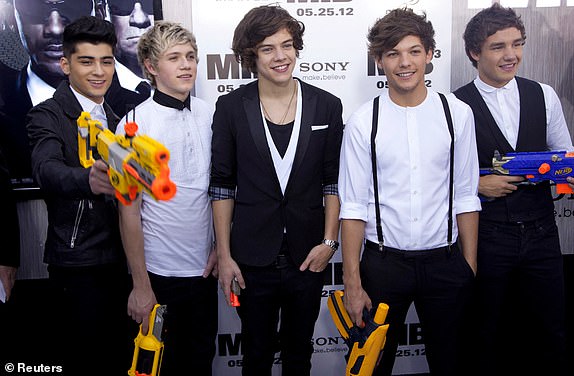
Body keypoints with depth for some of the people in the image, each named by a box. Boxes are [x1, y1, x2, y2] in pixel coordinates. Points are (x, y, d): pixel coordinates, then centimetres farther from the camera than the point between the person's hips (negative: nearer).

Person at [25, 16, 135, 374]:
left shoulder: (114, 119, 13)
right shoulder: (48, 115, -9)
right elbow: (46, 169, -28)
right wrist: (88, 179, -50)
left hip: (119, 259, 6)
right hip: (78, 262, -6)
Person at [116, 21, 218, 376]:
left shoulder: (209, 115, -1)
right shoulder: (135, 124, -13)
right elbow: (129, 211, -11)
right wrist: (141, 286, -9)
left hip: (205, 266, 4)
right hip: (160, 272, -3)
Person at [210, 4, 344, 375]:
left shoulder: (327, 106, -1)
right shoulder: (231, 107, -4)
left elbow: (333, 181, 3)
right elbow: (222, 186, -1)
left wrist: (329, 242, -4)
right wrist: (224, 256, -3)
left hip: (308, 257, 1)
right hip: (252, 258, -1)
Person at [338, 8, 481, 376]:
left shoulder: (457, 114, -2)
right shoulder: (363, 121, -7)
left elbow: (465, 197, 2)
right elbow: (353, 207, -6)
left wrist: (469, 267, 2)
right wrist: (353, 284, -7)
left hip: (444, 261, 2)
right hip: (383, 261, -1)